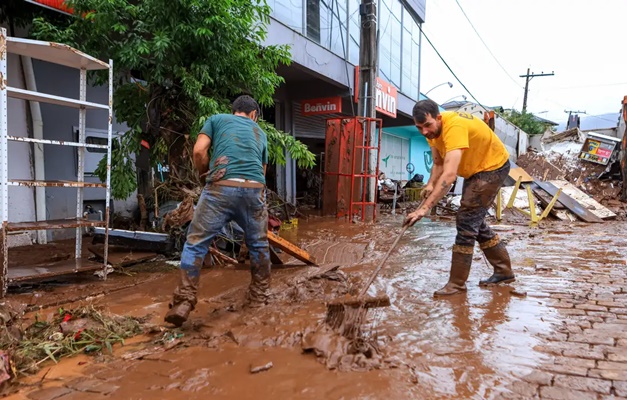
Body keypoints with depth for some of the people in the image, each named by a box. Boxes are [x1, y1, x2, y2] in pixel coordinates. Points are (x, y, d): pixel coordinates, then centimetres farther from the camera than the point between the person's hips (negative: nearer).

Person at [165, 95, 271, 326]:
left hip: (222, 187, -2)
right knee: (258, 244, 21)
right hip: (254, 189, 3)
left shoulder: (217, 119, 20)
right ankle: (259, 296, 32)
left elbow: (199, 152, 6)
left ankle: (183, 302, -1)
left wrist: (204, 174, 23)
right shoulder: (260, 133, 29)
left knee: (196, 243, 5)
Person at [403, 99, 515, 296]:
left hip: (493, 166, -9)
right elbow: (438, 163, 0)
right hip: (474, 169, 9)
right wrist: (430, 185, -20)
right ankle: (504, 271, 28)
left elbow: (450, 174, -47)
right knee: (474, 221, 13)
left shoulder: (454, 126, -36)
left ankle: (457, 283, -5)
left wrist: (424, 208, -52)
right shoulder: (432, 129, -9)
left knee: (467, 219, -14)